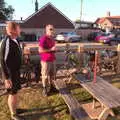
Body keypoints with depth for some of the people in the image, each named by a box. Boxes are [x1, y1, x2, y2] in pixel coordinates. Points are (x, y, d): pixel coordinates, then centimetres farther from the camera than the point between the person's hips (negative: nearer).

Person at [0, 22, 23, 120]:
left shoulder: (15, 40, 3)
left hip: (16, 71, 9)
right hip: (10, 73, -9)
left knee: (16, 91, 22)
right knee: (13, 93, 6)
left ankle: (15, 108, 42)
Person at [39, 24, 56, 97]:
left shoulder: (52, 39, 13)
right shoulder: (43, 39, -14)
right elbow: (40, 50, -20)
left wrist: (54, 49, 10)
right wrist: (51, 49, -20)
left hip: (53, 59, 8)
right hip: (46, 60, -8)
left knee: (52, 74, 15)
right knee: (45, 75, 2)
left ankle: (52, 87, 29)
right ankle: (45, 89, 14)